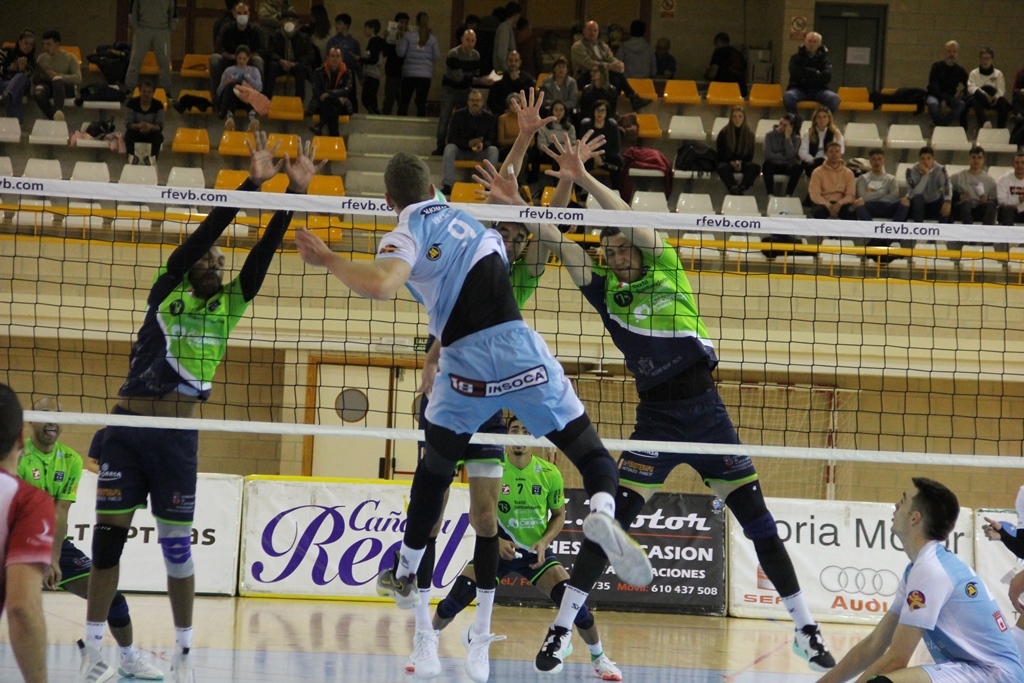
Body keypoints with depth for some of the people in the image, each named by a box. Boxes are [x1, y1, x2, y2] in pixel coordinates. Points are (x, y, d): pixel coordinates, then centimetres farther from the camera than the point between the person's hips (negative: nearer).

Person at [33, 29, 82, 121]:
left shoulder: (70, 58, 9)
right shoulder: (41, 58, 18)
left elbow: (78, 79, -4)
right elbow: (34, 79, 13)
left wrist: (57, 75, -13)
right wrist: (43, 77, -11)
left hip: (66, 88, -2)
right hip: (47, 87, 2)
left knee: (57, 80, -41)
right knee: (38, 91, -37)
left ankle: (58, 111, -61)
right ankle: (53, 118, -35)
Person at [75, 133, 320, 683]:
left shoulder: (230, 304, 12)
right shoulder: (166, 290, 6)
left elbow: (265, 250, 5)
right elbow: (204, 233, -3)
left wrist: (295, 192, -4)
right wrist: (252, 183, -9)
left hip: (177, 435, 1)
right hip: (127, 427, -1)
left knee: (176, 544, 0)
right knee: (107, 536, 1)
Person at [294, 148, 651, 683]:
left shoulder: (405, 237, 1)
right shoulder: (465, 219, 19)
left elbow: (380, 284, -21)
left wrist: (328, 260, -9)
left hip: (466, 358, -2)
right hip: (520, 347, 2)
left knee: (435, 467, 20)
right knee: (590, 451, 2)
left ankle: (405, 574, 33)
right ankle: (601, 509, -32)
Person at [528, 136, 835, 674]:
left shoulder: (667, 272, -2)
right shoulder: (606, 290, 4)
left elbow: (635, 225, -15)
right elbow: (562, 246, -5)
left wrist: (585, 181, -22)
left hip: (705, 414, -1)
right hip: (655, 422, 1)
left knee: (760, 526, 0)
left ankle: (805, 630, 10)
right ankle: (561, 629, -2)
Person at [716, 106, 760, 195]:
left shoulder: (749, 134, 3)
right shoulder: (723, 133, -1)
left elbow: (750, 155, 6)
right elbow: (720, 154, 0)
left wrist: (741, 162, -15)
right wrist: (731, 163, -18)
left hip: (743, 163, 2)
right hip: (727, 162, -2)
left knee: (756, 167, -30)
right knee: (722, 168, -37)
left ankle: (742, 187, -49)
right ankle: (733, 188, -59)